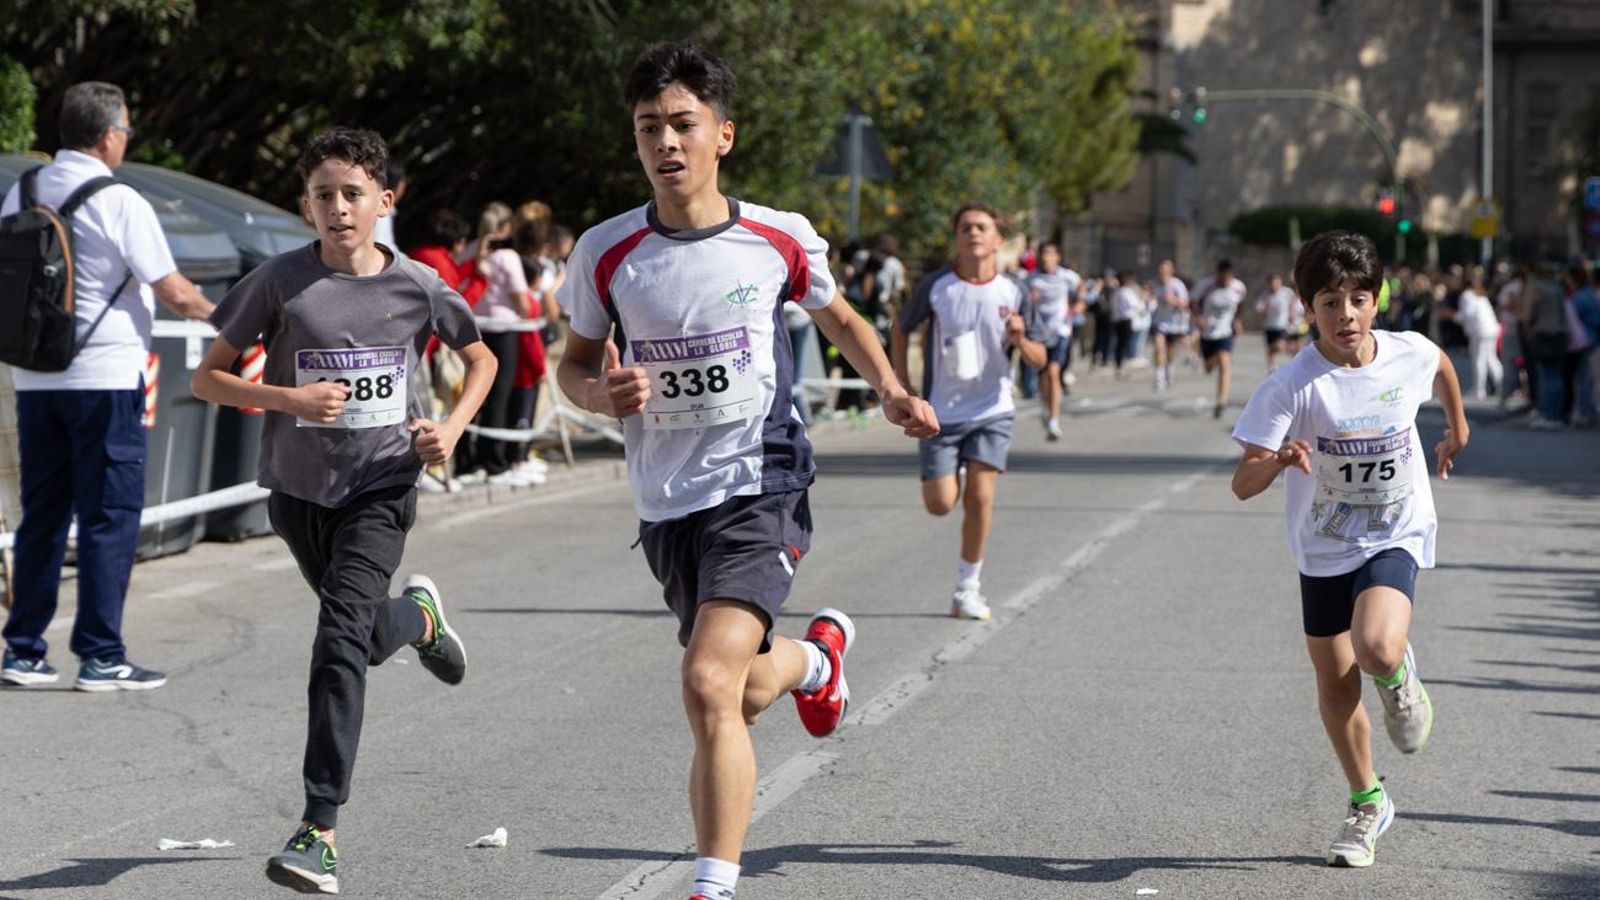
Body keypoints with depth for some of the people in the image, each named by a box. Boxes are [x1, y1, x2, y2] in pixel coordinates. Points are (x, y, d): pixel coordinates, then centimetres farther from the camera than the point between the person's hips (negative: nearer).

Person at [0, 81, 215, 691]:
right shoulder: (120, 203, -11)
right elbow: (176, 295, -8)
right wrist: (219, 314, 11)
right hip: (105, 375, -6)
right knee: (110, 516, 0)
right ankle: (101, 657, 0)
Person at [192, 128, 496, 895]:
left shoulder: (417, 286, -5)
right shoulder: (280, 282, -8)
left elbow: (480, 358, 13)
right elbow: (207, 378, -5)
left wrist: (453, 427, -5)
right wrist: (287, 399, -21)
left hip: (380, 485, -2)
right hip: (298, 487, 2)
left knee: (340, 638, -18)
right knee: (368, 635, 18)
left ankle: (318, 831, -20)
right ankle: (419, 616, 57)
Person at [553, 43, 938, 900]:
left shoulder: (780, 239, -6)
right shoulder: (605, 253, -4)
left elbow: (840, 318, 14)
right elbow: (575, 362, 10)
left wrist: (891, 391, -3)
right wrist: (604, 394, -13)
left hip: (760, 485, -4)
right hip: (665, 501, 4)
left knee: (708, 686, -22)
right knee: (743, 694, 19)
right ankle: (817, 654, 56)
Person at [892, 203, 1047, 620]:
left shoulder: (1015, 294, -5)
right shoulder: (935, 286, -7)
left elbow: (1039, 360, 1)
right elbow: (901, 329, 8)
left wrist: (1020, 339, -21)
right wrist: (902, 386, 2)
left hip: (992, 411, 0)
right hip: (940, 411, 0)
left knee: (980, 497, -11)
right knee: (940, 503, -4)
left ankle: (967, 588, 3)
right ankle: (952, 472, 34)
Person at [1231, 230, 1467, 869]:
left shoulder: (1410, 355, -12)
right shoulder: (1292, 386, -20)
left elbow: (1441, 364, 17)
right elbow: (1243, 485, -24)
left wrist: (1457, 428, 26)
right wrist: (1278, 459, -44)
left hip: (1395, 536, -1)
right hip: (1323, 547, 1)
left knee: (1378, 650, -28)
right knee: (1335, 682, 9)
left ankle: (1399, 679, 11)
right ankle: (1367, 804, 31)